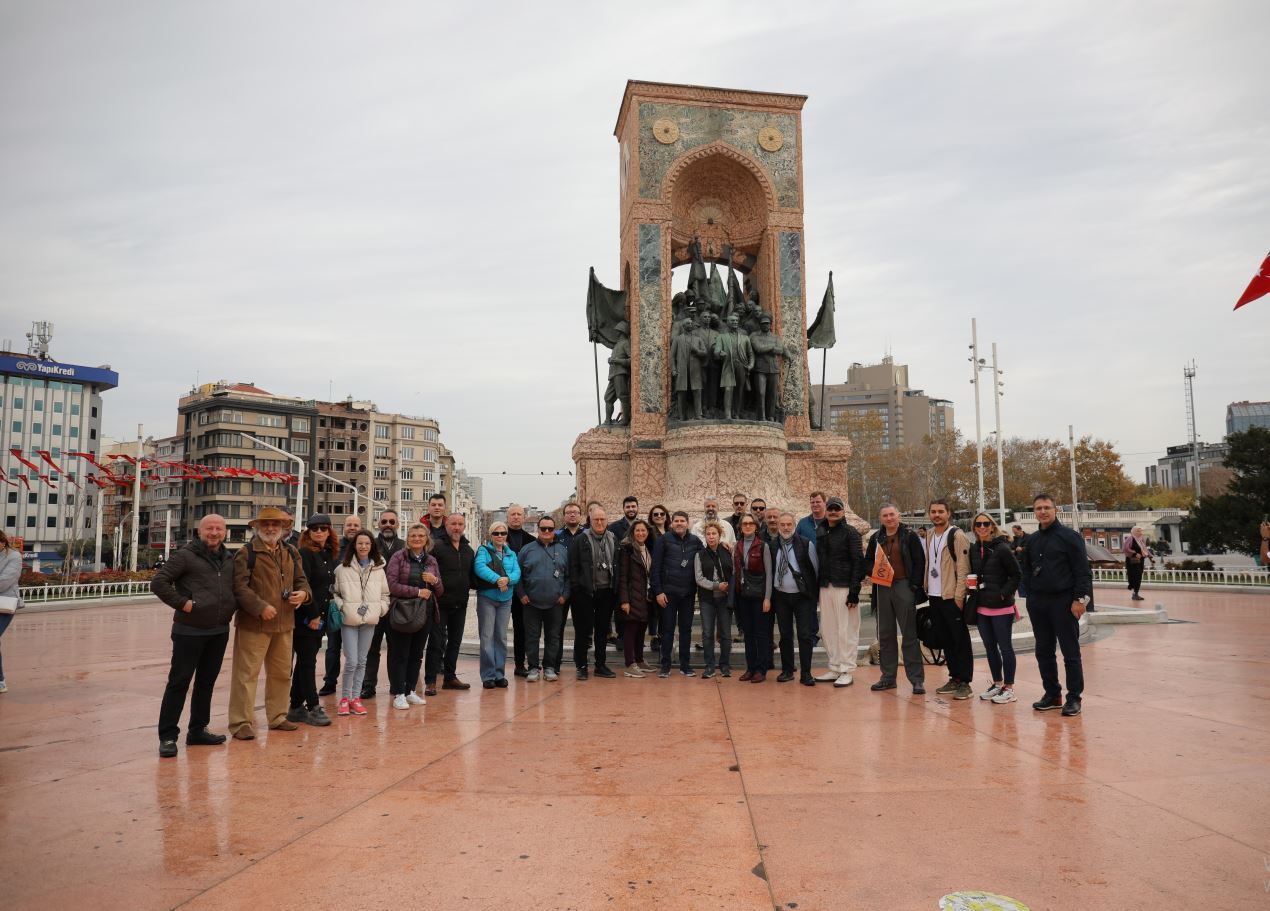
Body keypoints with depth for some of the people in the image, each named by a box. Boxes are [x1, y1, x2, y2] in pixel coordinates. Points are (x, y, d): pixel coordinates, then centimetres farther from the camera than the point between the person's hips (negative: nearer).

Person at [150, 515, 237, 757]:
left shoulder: (229, 559, 11)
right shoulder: (185, 556, -7)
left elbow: (236, 588, 25)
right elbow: (158, 583, -12)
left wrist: (233, 606, 8)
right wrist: (182, 603, -16)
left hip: (219, 632, 6)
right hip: (189, 632, -6)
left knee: (206, 682, 13)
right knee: (179, 682, -1)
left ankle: (197, 731, 24)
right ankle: (168, 736, 6)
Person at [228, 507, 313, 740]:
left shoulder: (291, 553, 13)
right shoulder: (246, 553, -6)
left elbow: (300, 579, 20)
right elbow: (239, 587, -14)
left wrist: (303, 592, -2)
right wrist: (261, 607, -22)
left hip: (284, 624, 6)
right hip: (253, 624, -6)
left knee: (282, 673, 15)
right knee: (247, 673, -3)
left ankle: (277, 717, 28)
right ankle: (241, 722, 5)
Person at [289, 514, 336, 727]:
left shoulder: (330, 555, 12)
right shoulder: (305, 554, -11)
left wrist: (321, 615, 11)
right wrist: (312, 615, -17)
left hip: (318, 617, 8)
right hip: (304, 618, -8)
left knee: (305, 662, 12)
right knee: (307, 662, -3)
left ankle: (296, 708, 19)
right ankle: (313, 709, 1)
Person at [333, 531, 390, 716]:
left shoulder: (378, 569, 9)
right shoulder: (342, 568, -1)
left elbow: (385, 595, 16)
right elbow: (334, 593, 4)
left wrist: (381, 608, 1)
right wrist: (341, 607, -10)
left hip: (370, 620, 3)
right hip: (349, 619, -3)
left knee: (362, 661, 8)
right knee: (351, 661, -8)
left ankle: (355, 698, 18)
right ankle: (344, 698, 9)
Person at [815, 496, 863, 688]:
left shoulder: (850, 533, -4)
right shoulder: (820, 532, 13)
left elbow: (858, 562, -9)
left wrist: (854, 591, -15)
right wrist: (816, 586, 8)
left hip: (844, 587, -6)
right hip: (825, 587, 6)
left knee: (846, 630, -2)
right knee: (828, 629, 9)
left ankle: (847, 671, 4)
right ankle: (834, 669, 18)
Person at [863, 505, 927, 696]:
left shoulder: (910, 536, -1)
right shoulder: (876, 538, 12)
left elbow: (919, 562, -5)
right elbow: (867, 562, 17)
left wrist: (914, 585, -12)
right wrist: (874, 572, -5)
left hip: (904, 586, -5)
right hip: (882, 588, 5)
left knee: (910, 635, -3)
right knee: (885, 635, 9)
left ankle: (917, 679, 1)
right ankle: (888, 676, 18)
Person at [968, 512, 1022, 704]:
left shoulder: (1002, 548, -11)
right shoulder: (974, 549, 7)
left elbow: (1016, 575, -10)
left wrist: (1003, 594, -16)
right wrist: (971, 589, 4)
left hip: (1001, 606, -7)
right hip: (981, 607, 7)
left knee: (1005, 647, 2)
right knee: (989, 646, 14)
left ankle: (1009, 688, 11)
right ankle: (997, 683, 27)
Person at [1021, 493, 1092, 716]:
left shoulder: (1069, 536, -6)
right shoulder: (1031, 540, 11)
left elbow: (1083, 570, -9)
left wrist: (1080, 599, -15)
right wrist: (1030, 597, 10)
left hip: (1063, 602, -6)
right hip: (1038, 603, 6)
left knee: (1070, 652, 1)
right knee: (1043, 652, 11)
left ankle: (1074, 698, 9)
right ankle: (1052, 694, 22)